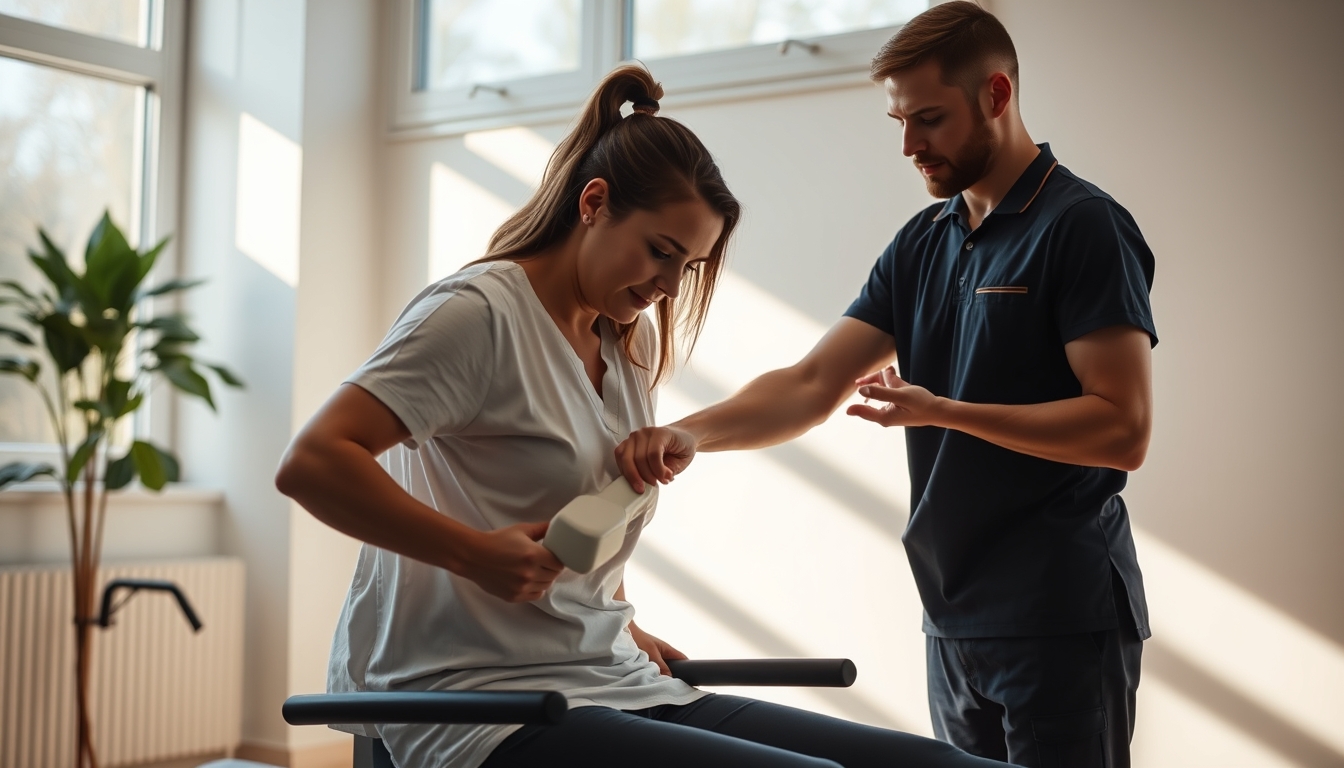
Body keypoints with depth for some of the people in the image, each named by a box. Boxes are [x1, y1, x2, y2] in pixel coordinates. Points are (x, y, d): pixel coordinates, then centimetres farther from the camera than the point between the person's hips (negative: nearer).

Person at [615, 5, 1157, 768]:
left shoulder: (1083, 226, -10)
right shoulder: (923, 243, 10)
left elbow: (1123, 429, -17)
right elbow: (813, 384, 2)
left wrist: (941, 410, -19)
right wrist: (688, 433, -14)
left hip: (1061, 620, -7)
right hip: (955, 619, 7)